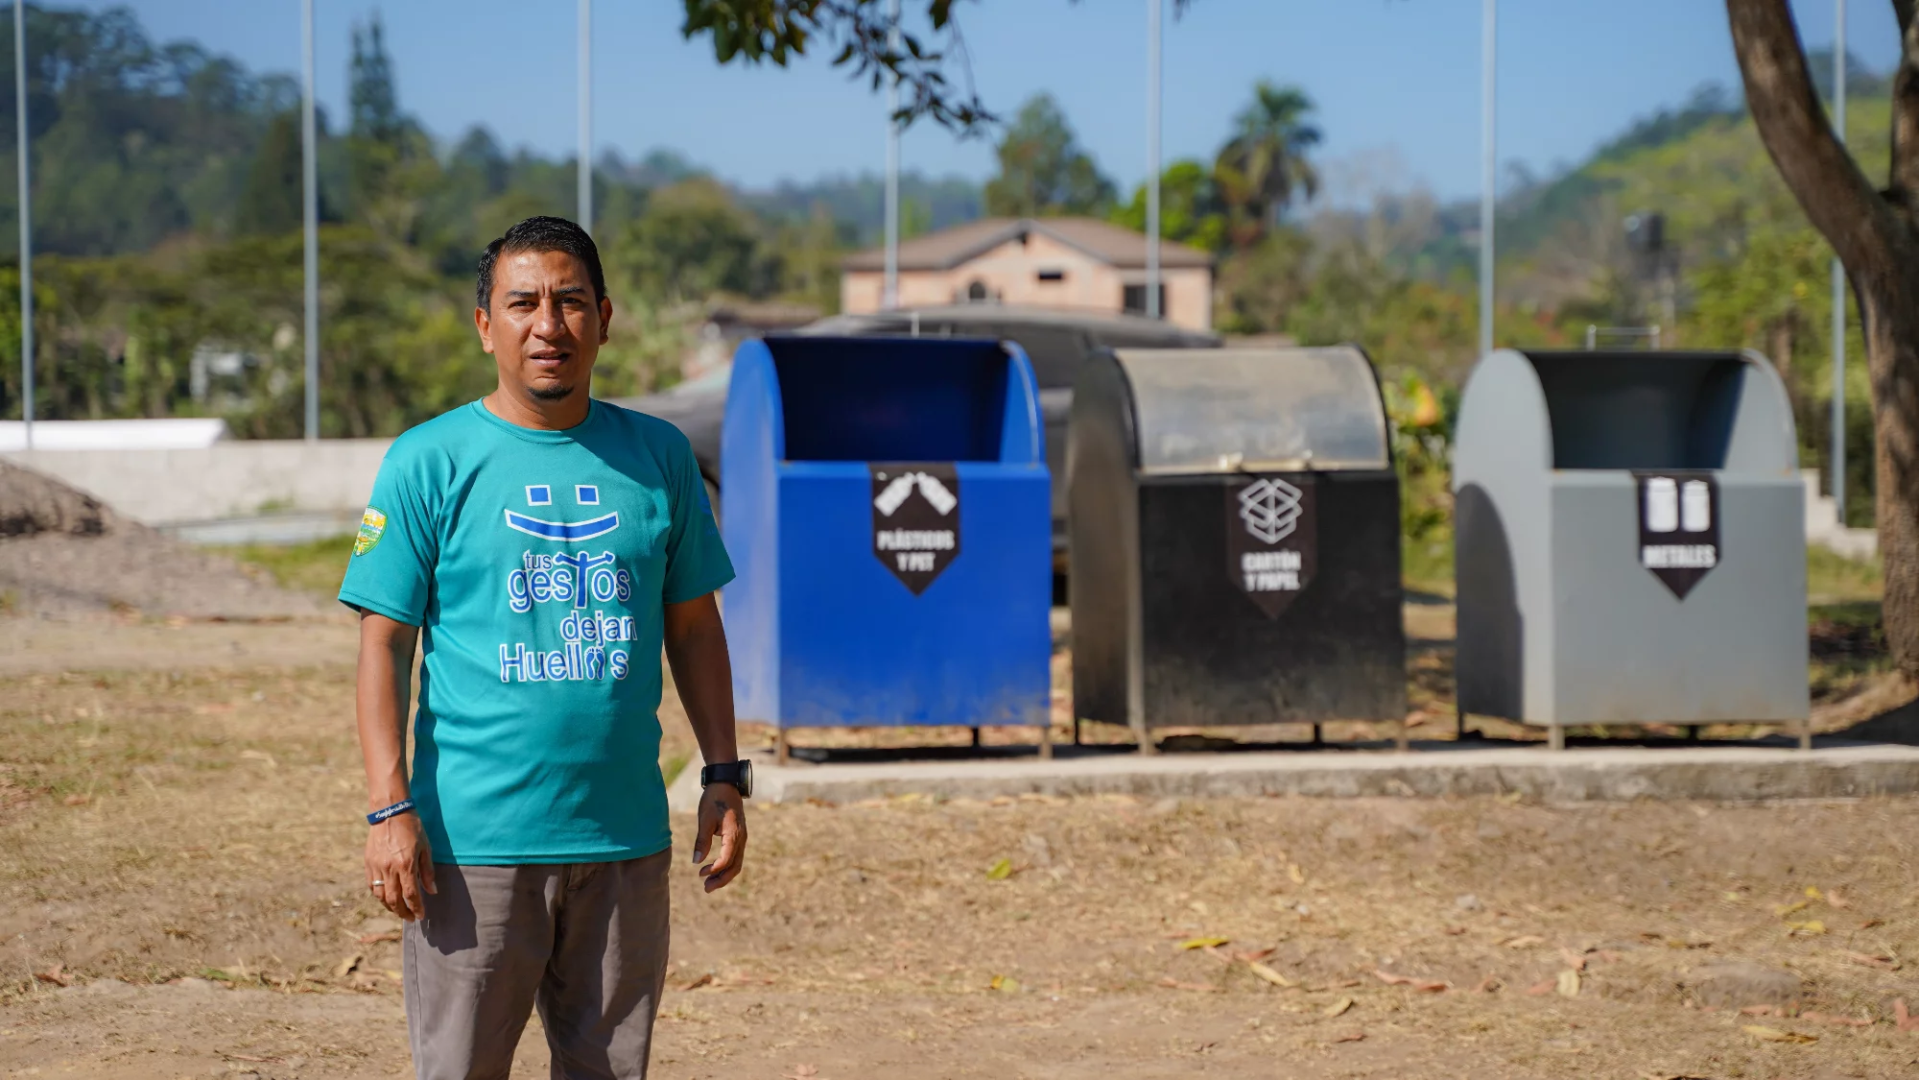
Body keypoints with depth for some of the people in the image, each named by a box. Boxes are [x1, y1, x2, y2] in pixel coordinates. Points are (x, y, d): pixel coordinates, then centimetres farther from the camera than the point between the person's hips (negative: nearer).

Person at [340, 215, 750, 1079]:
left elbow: (693, 626, 14)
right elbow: (384, 645, -3)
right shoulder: (428, 462, -2)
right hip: (475, 839, -3)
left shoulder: (657, 456, 8)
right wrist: (389, 807, -11)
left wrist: (724, 777, 7)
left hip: (626, 837, 3)